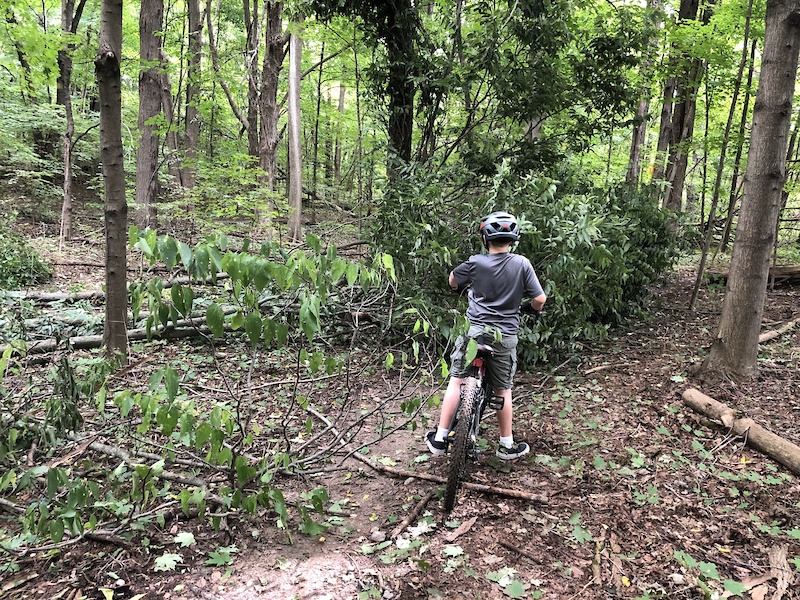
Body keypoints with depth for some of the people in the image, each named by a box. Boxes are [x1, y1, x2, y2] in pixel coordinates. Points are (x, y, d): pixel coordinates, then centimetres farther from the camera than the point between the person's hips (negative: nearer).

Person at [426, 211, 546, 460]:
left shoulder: (476, 262, -6)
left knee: (456, 380, 10)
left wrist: (462, 288, 35)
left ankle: (440, 438, 12)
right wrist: (532, 308, 20)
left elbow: (453, 281, 12)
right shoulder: (522, 264, -4)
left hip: (474, 331, -1)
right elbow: (539, 299, -3)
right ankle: (507, 445, 25)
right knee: (503, 390, 14)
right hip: (505, 336, 1)